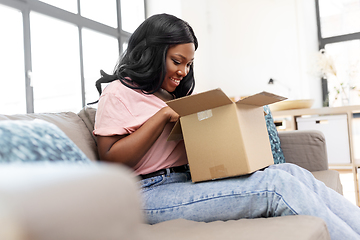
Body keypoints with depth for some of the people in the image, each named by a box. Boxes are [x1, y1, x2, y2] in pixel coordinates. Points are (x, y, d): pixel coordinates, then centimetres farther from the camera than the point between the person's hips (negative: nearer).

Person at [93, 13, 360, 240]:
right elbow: (111, 161, -10)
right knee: (277, 184, -23)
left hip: (188, 180, 8)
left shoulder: (171, 96, 25)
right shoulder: (119, 93, 1)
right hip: (153, 192, -7)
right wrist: (162, 115, -13)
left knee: (291, 171, -12)